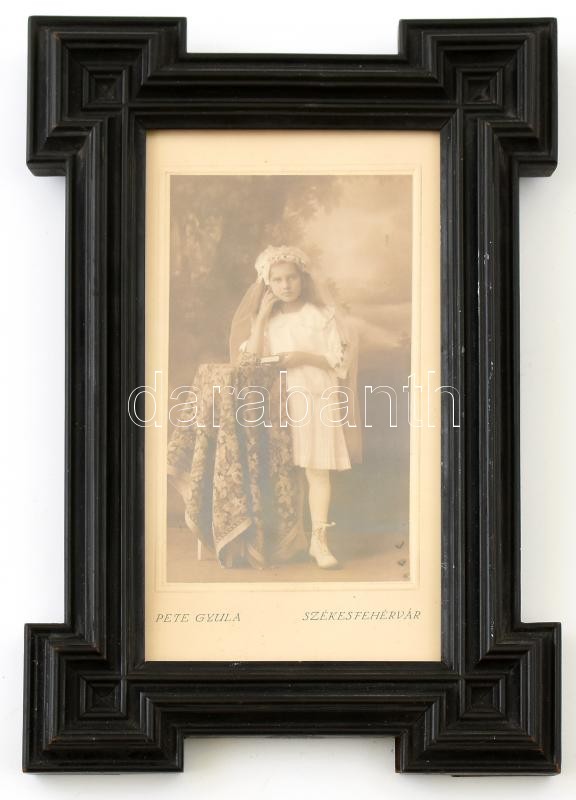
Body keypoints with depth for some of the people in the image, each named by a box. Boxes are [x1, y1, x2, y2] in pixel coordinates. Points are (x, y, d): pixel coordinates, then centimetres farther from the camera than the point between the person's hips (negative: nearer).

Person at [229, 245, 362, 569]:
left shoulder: (322, 314, 4)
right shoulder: (268, 320, 14)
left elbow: (339, 360, -1)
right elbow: (249, 360, 2)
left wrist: (304, 357, -14)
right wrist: (261, 318, -2)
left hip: (317, 398, -3)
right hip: (278, 400, 3)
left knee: (318, 471, -8)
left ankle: (319, 540, -8)